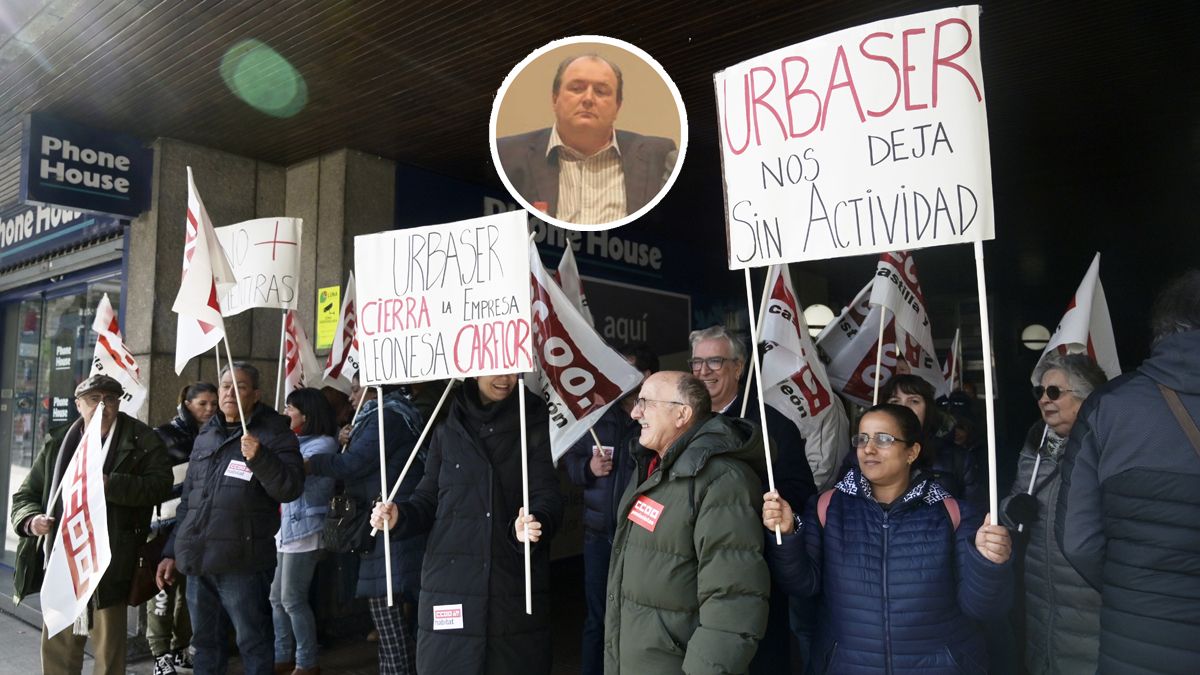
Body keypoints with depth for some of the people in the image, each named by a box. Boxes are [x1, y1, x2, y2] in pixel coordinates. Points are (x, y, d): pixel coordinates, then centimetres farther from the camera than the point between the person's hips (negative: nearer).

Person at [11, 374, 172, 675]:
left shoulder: (141, 440, -3)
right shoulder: (57, 442, 10)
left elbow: (161, 483, -14)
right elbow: (26, 494, 16)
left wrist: (110, 484, -24)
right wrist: (30, 519, -5)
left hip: (109, 563, -4)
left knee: (108, 649, 4)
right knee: (57, 646, 16)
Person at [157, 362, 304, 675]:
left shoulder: (273, 433, -4)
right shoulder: (205, 436, 16)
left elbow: (290, 489, -15)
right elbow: (188, 499, 22)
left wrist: (259, 458, -30)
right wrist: (172, 551, 19)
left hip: (241, 563, -6)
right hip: (197, 561, 7)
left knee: (253, 643, 1)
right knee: (205, 643, 17)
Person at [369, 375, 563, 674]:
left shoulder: (533, 424, 2)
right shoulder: (447, 427, 7)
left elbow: (547, 496, -7)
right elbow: (429, 498, 11)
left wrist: (536, 523, -28)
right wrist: (400, 515, -9)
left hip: (516, 589, -1)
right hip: (450, 586, 1)